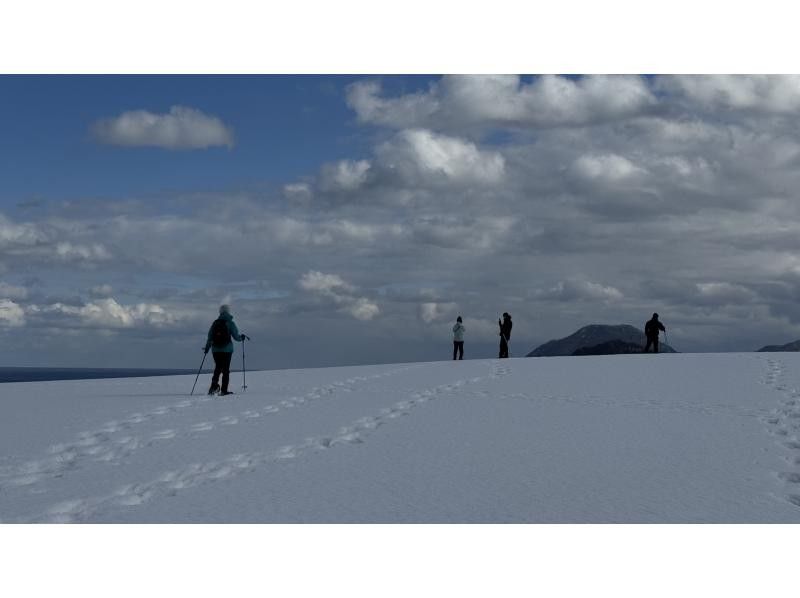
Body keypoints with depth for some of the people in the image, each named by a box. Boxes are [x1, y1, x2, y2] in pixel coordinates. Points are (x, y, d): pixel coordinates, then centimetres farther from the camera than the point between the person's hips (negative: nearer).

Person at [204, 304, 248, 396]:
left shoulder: (215, 323, 6)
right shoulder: (230, 323, -5)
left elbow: (210, 337, 8)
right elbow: (236, 336, -6)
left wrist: (206, 348, 19)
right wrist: (242, 337, 16)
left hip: (216, 350, 3)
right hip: (227, 349, -3)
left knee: (218, 368, 14)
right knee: (226, 369, 2)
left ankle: (214, 386, -5)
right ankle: (224, 390, 0)